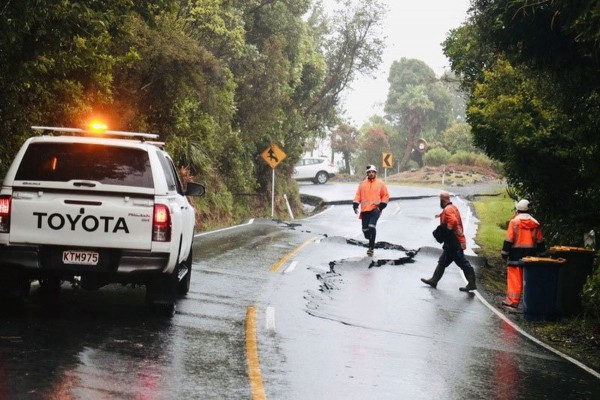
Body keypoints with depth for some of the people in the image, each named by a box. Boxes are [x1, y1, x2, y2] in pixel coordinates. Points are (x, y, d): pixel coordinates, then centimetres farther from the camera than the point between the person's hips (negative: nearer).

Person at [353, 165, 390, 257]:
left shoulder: (380, 183, 4)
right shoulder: (362, 184, 10)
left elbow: (386, 196, 8)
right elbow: (358, 195, 10)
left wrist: (381, 206, -3)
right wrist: (355, 205, -4)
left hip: (375, 209, -3)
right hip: (365, 210, 3)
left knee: (372, 227, -20)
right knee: (365, 228, 3)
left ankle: (371, 248, -14)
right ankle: (371, 242, 31)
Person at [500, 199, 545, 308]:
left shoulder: (514, 222, -7)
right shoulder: (535, 223, 6)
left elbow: (508, 240, -9)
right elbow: (540, 241, 11)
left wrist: (504, 255, -5)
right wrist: (541, 253, 21)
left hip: (516, 254, -4)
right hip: (531, 255, 4)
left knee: (515, 278, -1)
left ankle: (512, 300, -3)